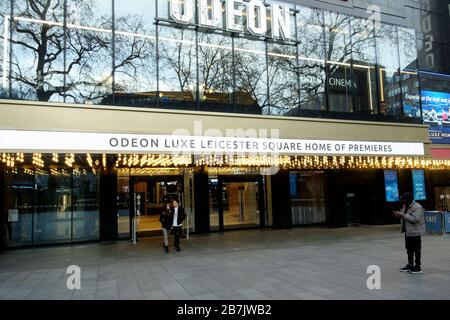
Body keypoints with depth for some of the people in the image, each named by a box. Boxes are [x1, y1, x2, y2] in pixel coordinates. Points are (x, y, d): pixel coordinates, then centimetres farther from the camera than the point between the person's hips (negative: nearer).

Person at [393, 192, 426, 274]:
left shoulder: (417, 207, -18)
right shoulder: (406, 206, 11)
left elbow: (415, 219, -27)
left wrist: (403, 215, -25)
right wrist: (399, 215, 2)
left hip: (415, 232, -9)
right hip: (407, 231, 9)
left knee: (416, 250, 2)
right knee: (409, 249, 16)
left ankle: (418, 267, 12)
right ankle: (410, 265, 27)